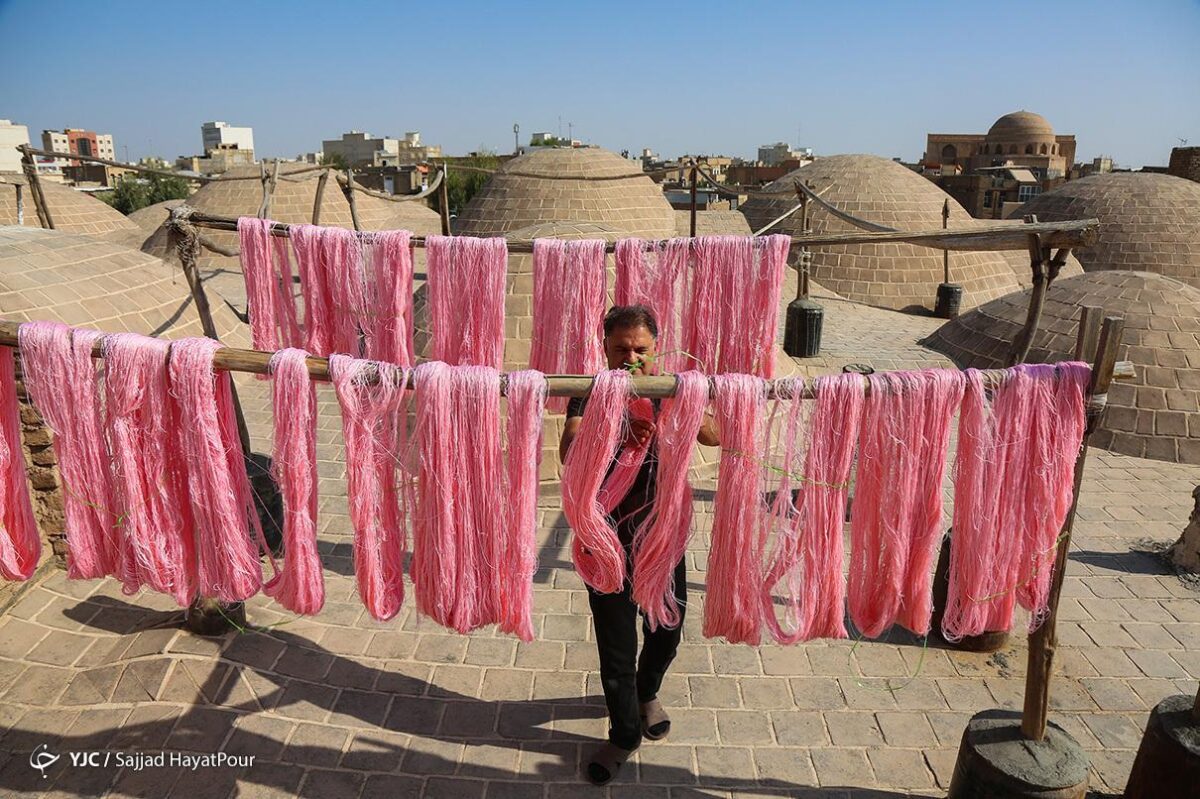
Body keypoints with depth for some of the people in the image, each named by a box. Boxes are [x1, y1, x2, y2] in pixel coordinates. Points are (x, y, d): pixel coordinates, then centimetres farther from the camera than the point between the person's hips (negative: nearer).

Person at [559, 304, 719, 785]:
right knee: (615, 644, 9)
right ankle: (625, 733, 34)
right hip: (608, 540, -2)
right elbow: (569, 453, -31)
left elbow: (714, 435, -22)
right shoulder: (591, 395, -12)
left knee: (667, 630, 20)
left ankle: (647, 692, 53)